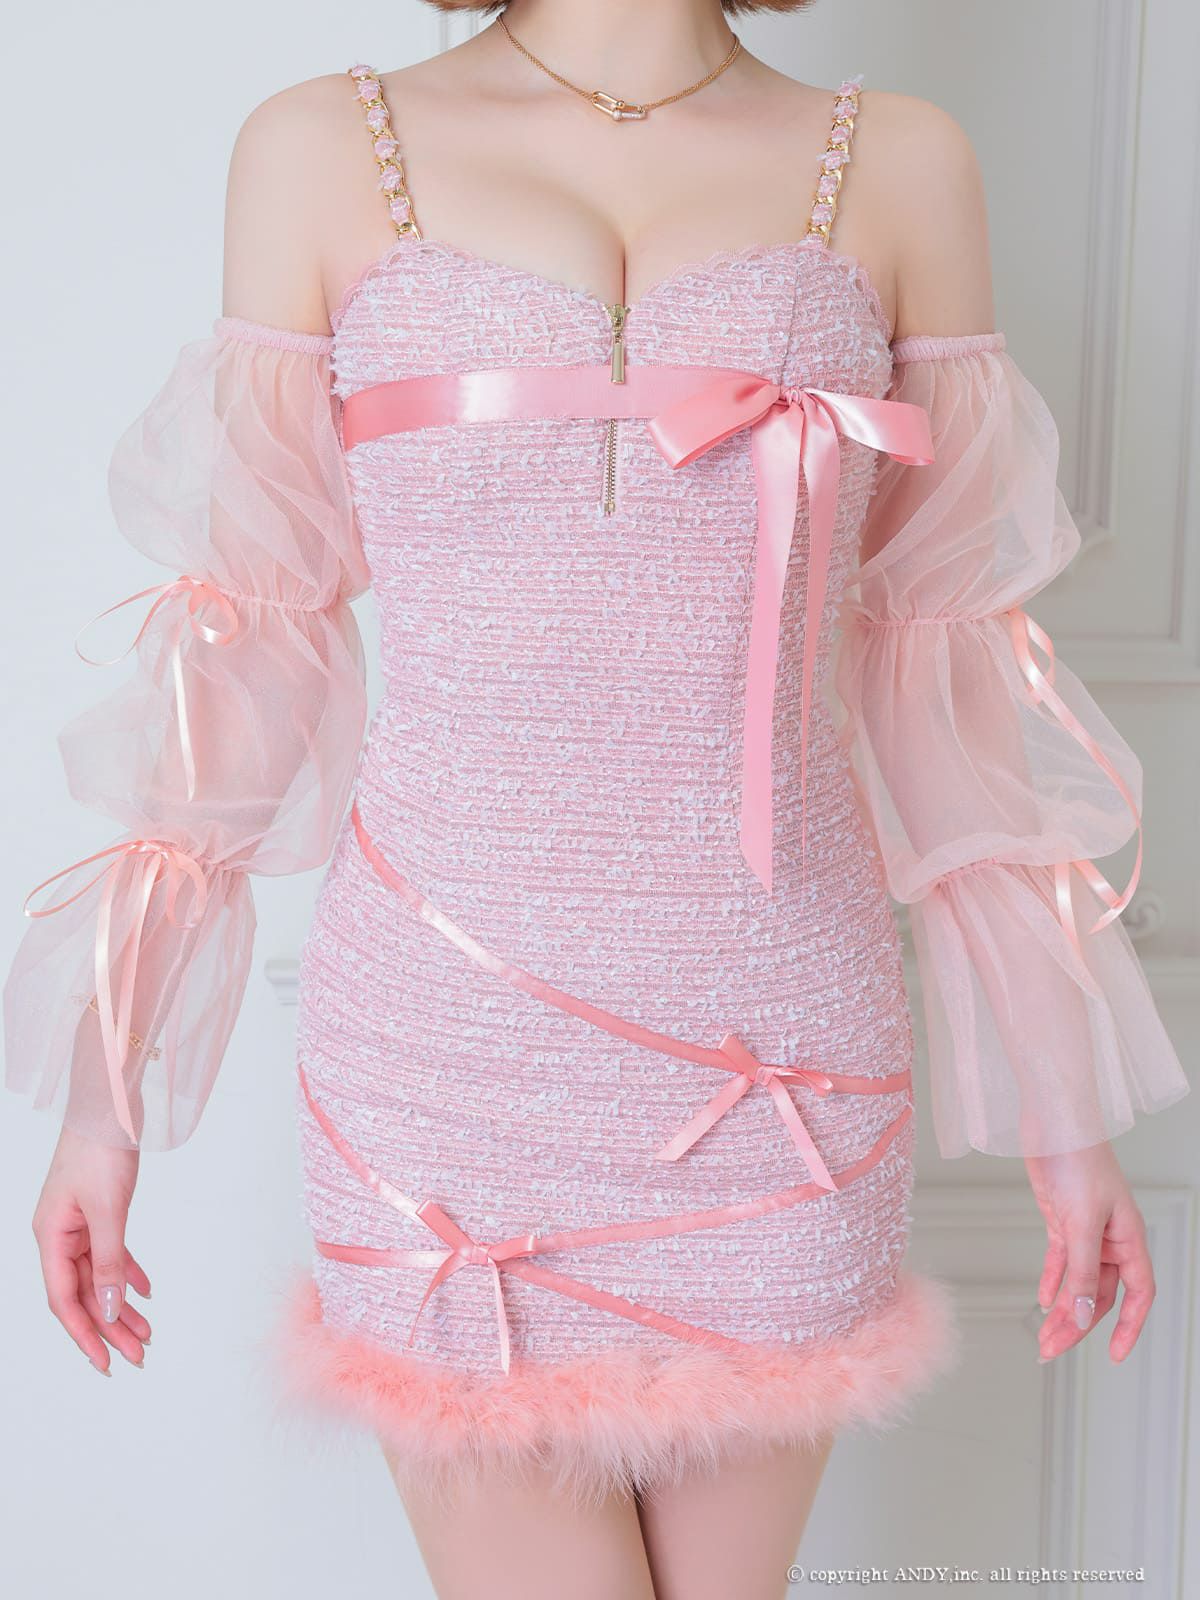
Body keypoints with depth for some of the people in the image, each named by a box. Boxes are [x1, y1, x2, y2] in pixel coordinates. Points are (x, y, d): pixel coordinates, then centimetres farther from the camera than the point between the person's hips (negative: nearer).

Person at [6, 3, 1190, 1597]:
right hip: (447, 1044, -1)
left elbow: (948, 666, 6)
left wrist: (1066, 1108, 7)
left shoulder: (902, 166, 4)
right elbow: (242, 641, 3)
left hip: (776, 1059, 2)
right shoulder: (321, 150, 2)